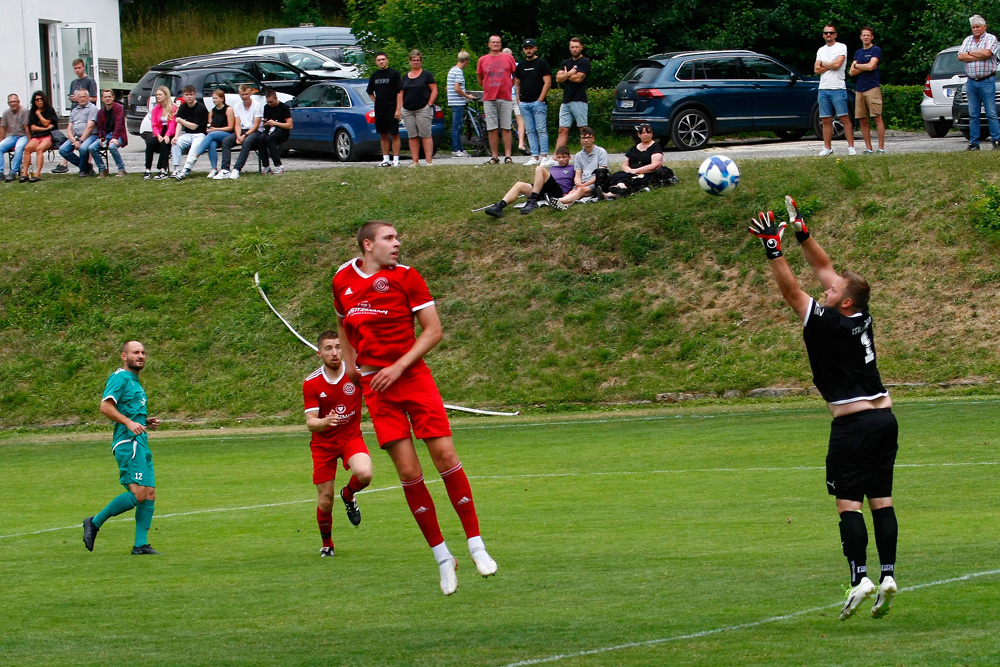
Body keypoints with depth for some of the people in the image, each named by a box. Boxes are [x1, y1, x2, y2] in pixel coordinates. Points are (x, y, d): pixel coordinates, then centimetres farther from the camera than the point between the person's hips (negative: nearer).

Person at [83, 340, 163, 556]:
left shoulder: (134, 382, 24)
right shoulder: (120, 378, -6)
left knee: (150, 494, 2)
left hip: (140, 444, 10)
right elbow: (105, 406, -18)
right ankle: (95, 523, -4)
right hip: (128, 443, -10)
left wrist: (146, 423, 15)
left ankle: (140, 544, 1)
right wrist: (129, 423, -26)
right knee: (138, 493, -17)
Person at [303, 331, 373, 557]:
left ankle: (348, 494, 7)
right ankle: (326, 544, 25)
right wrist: (325, 422, -36)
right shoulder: (312, 383, -11)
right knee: (326, 500, -3)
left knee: (364, 474, -30)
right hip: (323, 443, 0)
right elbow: (310, 422, -14)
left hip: (351, 437, 0)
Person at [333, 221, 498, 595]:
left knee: (445, 456, -10)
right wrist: (350, 361, 13)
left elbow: (433, 330, -4)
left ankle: (476, 545, 2)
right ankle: (442, 557, 4)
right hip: (374, 386, 2)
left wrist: (398, 367, -13)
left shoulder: (406, 277, -3)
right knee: (409, 472, -5)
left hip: (413, 377, -2)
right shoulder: (343, 280, 6)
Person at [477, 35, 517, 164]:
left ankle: (508, 156, -2)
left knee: (506, 128, -3)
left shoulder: (508, 58, 6)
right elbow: (479, 78, 17)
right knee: (492, 129, -1)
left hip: (505, 98, -1)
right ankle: (495, 157, 3)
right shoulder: (482, 60, 9)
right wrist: (487, 89, 13)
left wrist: (509, 87, 9)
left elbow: (516, 76, 13)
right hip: (489, 99, 1)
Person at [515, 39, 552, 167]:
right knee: (530, 131, 4)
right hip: (524, 103, 6)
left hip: (538, 102, -6)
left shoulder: (542, 63, 0)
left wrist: (540, 99, -11)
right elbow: (517, 83, 22)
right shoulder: (521, 65, 15)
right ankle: (535, 157, 6)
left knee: (541, 130, -8)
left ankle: (544, 156, -8)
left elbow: (548, 82, -5)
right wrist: (518, 99, 9)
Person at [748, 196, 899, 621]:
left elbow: (791, 291, -13)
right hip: (884, 418, 8)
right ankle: (888, 575, 0)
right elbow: (824, 268, 15)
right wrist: (801, 233, 14)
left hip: (853, 424, -8)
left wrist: (773, 249, -13)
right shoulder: (861, 318, 7)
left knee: (848, 502, -7)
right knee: (881, 499, 6)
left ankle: (859, 577, -16)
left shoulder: (830, 326, -13)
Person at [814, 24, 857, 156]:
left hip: (838, 88, -5)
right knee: (826, 120, 5)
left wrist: (823, 64, 2)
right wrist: (830, 66, -4)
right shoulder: (821, 50, 17)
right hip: (823, 89, 5)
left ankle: (851, 147, -7)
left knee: (845, 118, -7)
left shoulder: (841, 47, 0)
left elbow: (837, 64, -13)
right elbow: (816, 70, 7)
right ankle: (827, 148, 9)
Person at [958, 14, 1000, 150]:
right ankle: (974, 143, 6)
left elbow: (987, 53, -18)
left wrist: (971, 52, -4)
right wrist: (979, 56, -9)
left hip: (987, 81, -4)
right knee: (973, 115, 4)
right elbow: (960, 56, 0)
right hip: (971, 82, 5)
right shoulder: (968, 40, 14)